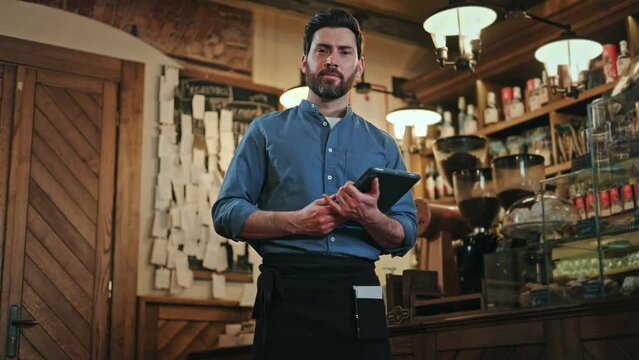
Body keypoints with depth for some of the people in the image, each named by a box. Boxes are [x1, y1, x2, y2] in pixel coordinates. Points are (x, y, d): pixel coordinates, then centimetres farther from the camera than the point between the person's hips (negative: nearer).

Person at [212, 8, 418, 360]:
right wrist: (296, 222, -14)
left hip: (359, 296, 2)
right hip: (288, 292, -2)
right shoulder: (266, 131, 10)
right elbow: (226, 213, 1)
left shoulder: (382, 145, 15)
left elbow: (406, 236, 9)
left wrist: (370, 217, -13)